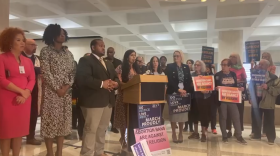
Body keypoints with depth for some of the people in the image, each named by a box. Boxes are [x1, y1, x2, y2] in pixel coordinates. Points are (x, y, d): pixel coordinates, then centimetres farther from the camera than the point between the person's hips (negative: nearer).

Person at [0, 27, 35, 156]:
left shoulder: (27, 61, 14)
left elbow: (32, 79, 6)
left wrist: (26, 93, -11)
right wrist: (21, 91, -16)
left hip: (24, 100, 5)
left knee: (19, 130, 10)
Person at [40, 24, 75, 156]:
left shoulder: (68, 53, 14)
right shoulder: (46, 51, -2)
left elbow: (73, 72, 9)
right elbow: (46, 72, -10)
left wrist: (66, 86, -7)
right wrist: (57, 89, -13)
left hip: (66, 92, 5)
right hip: (51, 91, -5)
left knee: (63, 120, 7)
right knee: (50, 120, -1)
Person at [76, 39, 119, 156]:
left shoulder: (108, 63, 23)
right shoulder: (85, 61, -4)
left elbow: (116, 77, 20)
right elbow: (83, 78, -19)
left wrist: (116, 83, -4)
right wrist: (101, 84, -20)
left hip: (108, 101, 8)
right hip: (93, 101, -8)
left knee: (102, 129, 15)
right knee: (91, 129, -3)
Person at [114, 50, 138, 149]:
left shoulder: (136, 68, 14)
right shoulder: (121, 68, -4)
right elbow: (119, 82, -11)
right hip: (124, 94, -5)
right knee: (124, 117, 3)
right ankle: (123, 139, 17)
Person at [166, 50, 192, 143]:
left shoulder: (186, 67, 12)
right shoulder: (170, 67, 2)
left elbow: (189, 80, 6)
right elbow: (169, 80, -8)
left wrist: (185, 90, -9)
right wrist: (178, 90, -17)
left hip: (184, 93, 3)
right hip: (173, 93, -3)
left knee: (183, 113, 5)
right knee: (173, 113, -2)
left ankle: (181, 133, 18)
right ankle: (174, 133, 9)